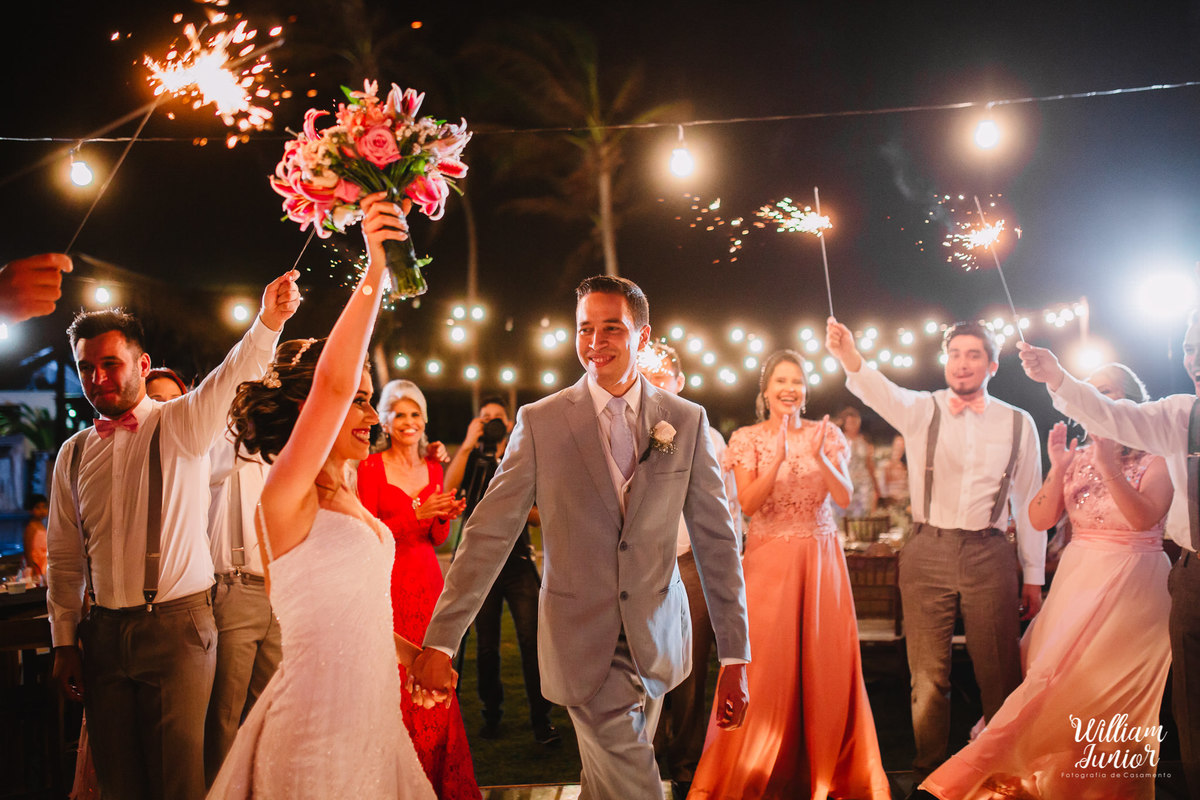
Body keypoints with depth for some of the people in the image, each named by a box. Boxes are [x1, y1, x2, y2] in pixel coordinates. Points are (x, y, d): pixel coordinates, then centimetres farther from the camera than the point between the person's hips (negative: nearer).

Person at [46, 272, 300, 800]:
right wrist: (64, 642, 9)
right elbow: (65, 555, 13)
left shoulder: (181, 425, -3)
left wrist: (268, 322, -43)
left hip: (177, 624, -4)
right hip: (104, 633, 4)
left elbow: (230, 381, -25)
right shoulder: (74, 453, 9)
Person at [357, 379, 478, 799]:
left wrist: (445, 516, -8)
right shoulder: (371, 468, -4)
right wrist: (417, 513, -20)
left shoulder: (433, 467, 11)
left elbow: (437, 539, 13)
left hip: (427, 582, 4)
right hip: (388, 583, -4)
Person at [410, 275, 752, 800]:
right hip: (583, 646, -2)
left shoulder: (688, 421, 1)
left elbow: (716, 539, 2)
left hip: (656, 641, 2)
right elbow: (489, 534, -4)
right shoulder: (540, 422, -4)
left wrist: (735, 657, 0)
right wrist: (440, 639, -9)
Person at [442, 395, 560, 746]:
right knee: (486, 645, 6)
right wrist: (467, 444, -18)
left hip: (518, 563, 0)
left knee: (532, 640, -9)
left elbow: (542, 516, 12)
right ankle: (492, 715, 21)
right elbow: (448, 487, -14)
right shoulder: (471, 460, 9)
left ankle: (541, 720, -2)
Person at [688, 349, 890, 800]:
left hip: (820, 557, 1)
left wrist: (820, 456, -21)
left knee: (826, 659, 1)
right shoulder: (748, 439, 2)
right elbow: (748, 504, -10)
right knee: (767, 661, -1)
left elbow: (844, 498, -4)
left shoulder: (827, 436, 5)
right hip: (769, 559, -1)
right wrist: (779, 457, -23)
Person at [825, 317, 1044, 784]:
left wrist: (1033, 575, 9)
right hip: (928, 553, 0)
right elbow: (879, 391, -19)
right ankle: (930, 772, 20)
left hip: (989, 554, 0)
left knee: (1000, 676, 4)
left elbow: (1029, 502, 9)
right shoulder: (920, 410, 3)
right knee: (928, 675, 5)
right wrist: (849, 357, -41)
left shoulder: (1018, 423, 6)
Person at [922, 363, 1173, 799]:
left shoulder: (1155, 459, -2)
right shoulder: (1075, 456, 7)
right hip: (1078, 579, 4)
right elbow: (1040, 520, -2)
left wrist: (1110, 465, -28)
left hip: (1134, 583, -4)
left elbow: (1144, 517, -20)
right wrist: (1058, 469, -15)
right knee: (1057, 678, 1)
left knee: (1115, 688, -4)